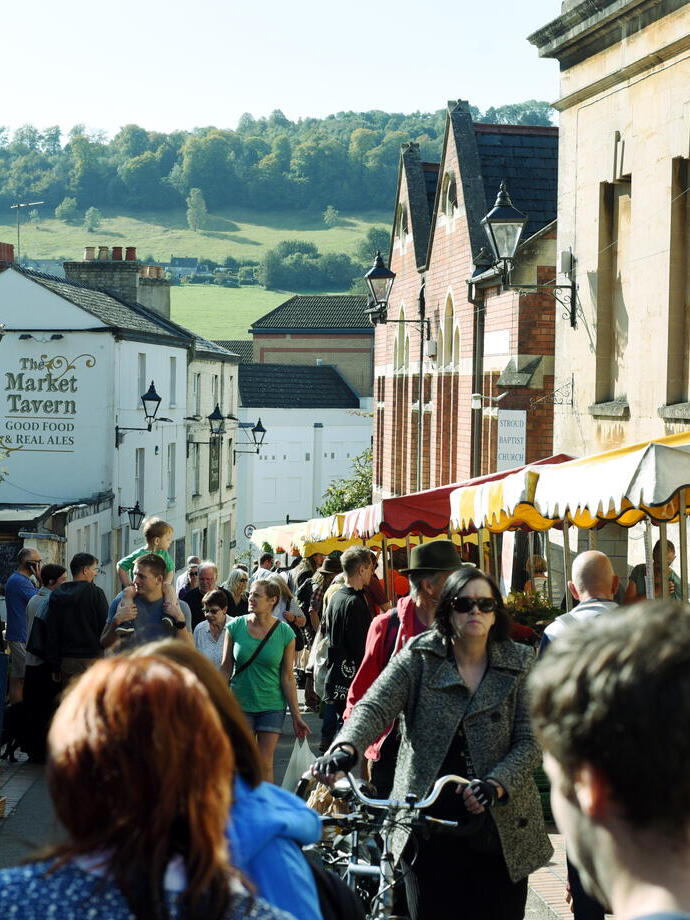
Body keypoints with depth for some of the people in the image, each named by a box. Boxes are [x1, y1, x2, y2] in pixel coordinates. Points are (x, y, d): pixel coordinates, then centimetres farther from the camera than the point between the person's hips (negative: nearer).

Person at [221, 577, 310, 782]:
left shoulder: (285, 633, -5)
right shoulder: (235, 627, -3)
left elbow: (287, 677, -2)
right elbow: (225, 668, 4)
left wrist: (296, 715, -2)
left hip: (272, 706, -1)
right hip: (240, 703, 1)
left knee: (265, 764, 1)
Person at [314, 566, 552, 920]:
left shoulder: (518, 664, 3)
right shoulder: (419, 656, 1)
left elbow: (531, 742, -3)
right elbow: (375, 707, -11)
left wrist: (495, 785, -21)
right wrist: (346, 748, -32)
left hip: (501, 831, 1)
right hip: (429, 828, -1)